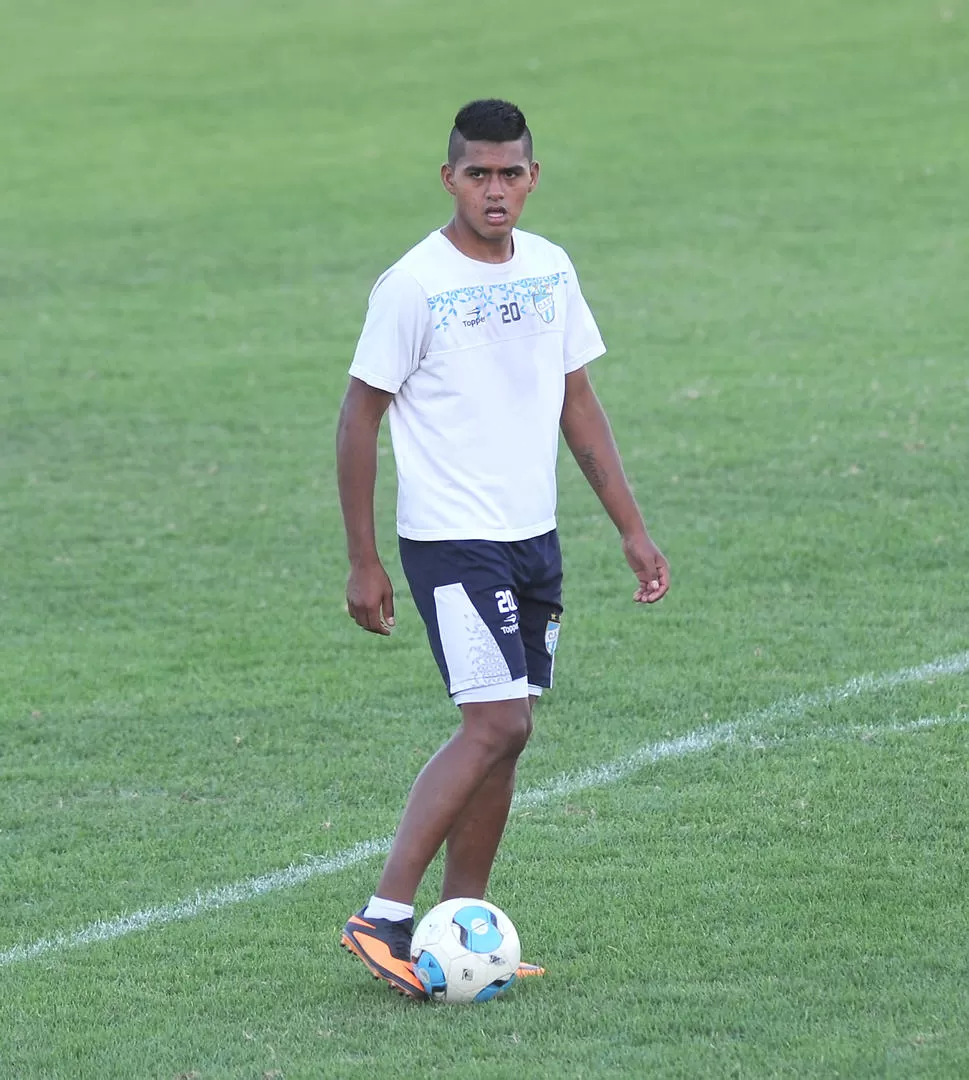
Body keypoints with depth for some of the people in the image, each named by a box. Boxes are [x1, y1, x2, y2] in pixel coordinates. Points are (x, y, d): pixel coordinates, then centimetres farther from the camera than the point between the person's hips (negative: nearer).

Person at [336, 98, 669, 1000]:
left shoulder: (549, 272, 8)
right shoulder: (413, 286, -12)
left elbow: (577, 403, 16)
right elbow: (360, 419, -7)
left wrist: (632, 529, 12)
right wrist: (363, 562, -8)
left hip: (533, 537, 7)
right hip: (452, 541, -7)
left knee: (504, 731, 6)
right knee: (497, 723, -16)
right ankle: (383, 917, -13)